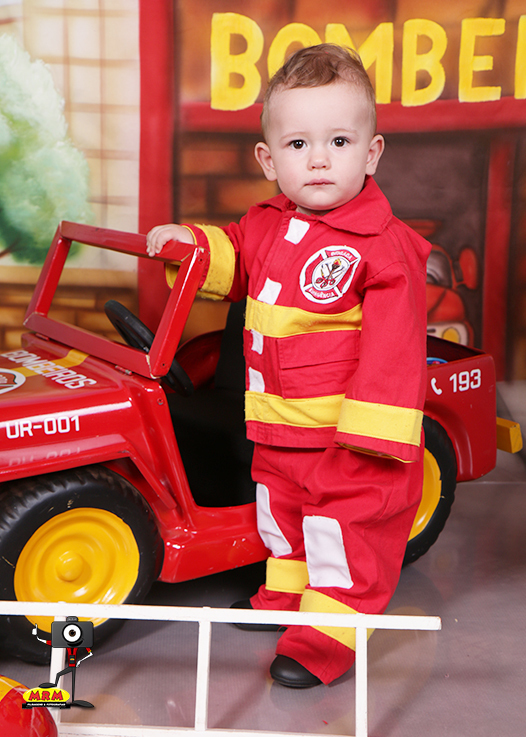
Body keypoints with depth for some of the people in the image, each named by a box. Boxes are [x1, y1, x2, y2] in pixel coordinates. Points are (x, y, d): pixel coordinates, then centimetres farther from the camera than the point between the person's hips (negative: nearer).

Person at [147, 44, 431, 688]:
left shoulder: (384, 247, -18)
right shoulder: (264, 225, 2)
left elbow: (394, 345, -19)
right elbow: (233, 264, 22)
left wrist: (374, 432, -22)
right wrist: (192, 242, 2)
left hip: (350, 437, -8)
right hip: (279, 430, 8)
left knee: (344, 531, 4)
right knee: (280, 513, 24)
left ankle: (326, 637, 18)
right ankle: (284, 596, 46)